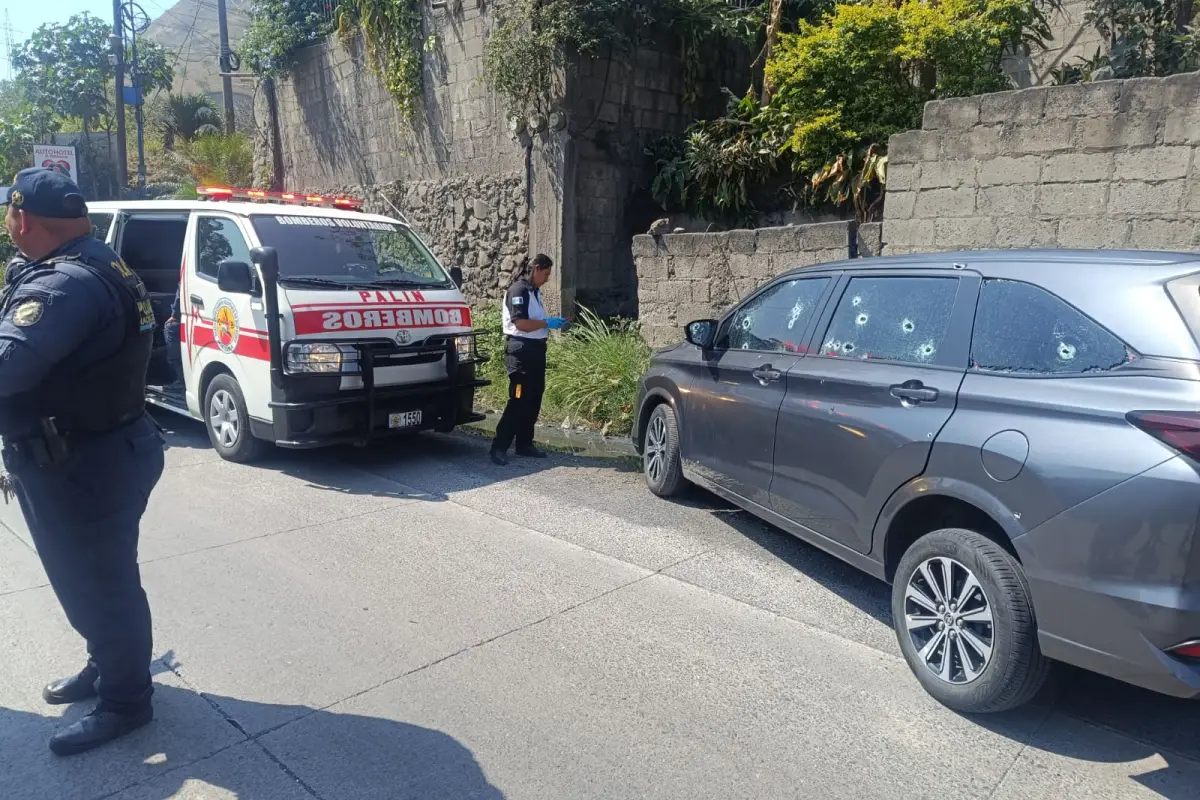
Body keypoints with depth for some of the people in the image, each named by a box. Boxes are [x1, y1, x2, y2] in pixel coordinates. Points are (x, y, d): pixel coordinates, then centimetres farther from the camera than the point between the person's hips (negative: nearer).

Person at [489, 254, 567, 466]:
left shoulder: (535, 291, 17)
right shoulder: (518, 290, -12)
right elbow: (520, 323, -21)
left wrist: (551, 323, 7)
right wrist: (547, 323, -14)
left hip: (535, 349, 10)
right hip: (521, 350, -10)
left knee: (534, 398, 11)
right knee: (519, 399, -11)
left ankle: (524, 444, 19)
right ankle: (499, 446, -7)